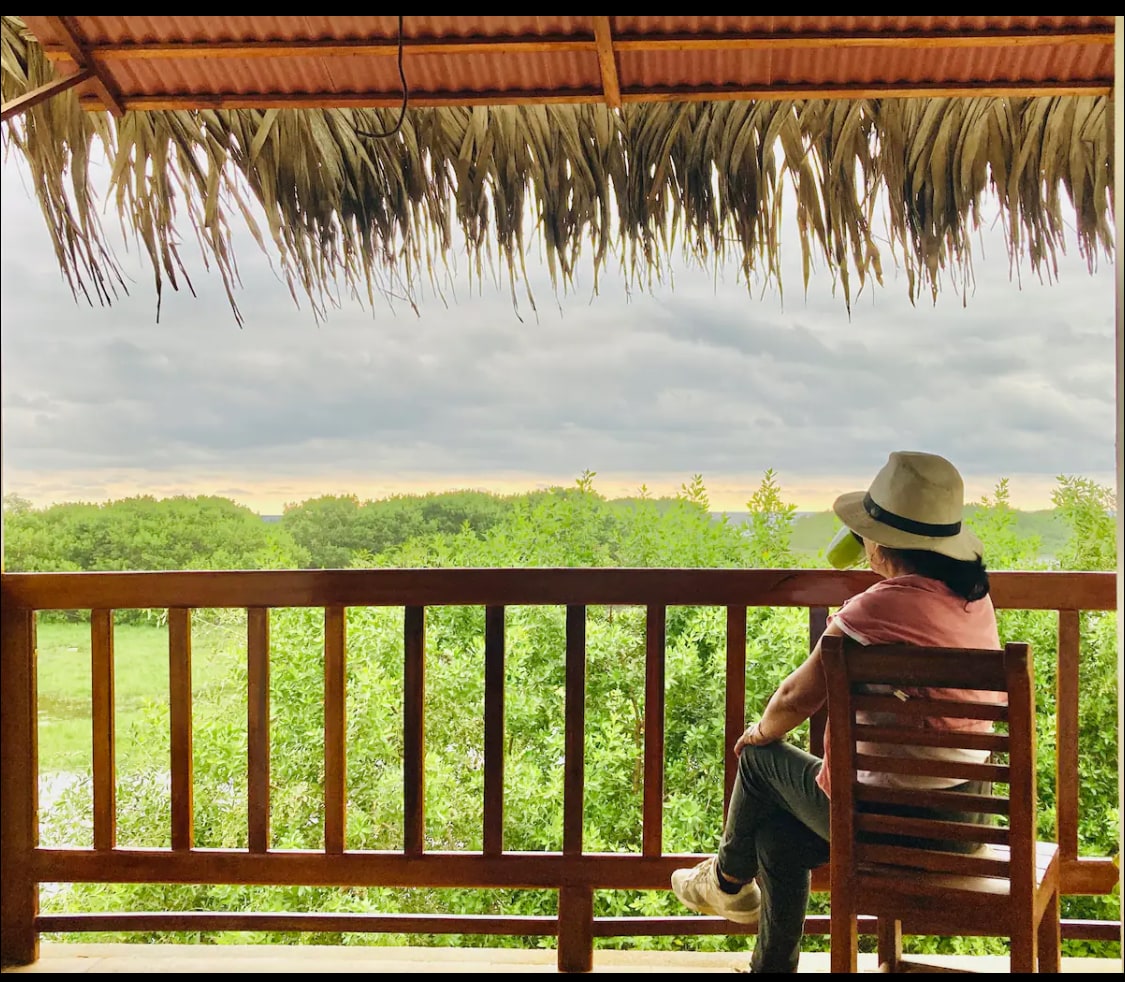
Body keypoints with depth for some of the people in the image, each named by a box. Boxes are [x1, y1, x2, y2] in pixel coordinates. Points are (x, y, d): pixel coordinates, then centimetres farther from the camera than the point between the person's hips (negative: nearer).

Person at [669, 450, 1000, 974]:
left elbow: (797, 697, -13)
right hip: (962, 814, 7)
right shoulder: (976, 599, 1)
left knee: (761, 756, 18)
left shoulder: (875, 609, -22)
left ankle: (728, 880, 42)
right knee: (777, 832, 21)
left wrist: (763, 730, 8)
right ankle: (771, 965, 32)